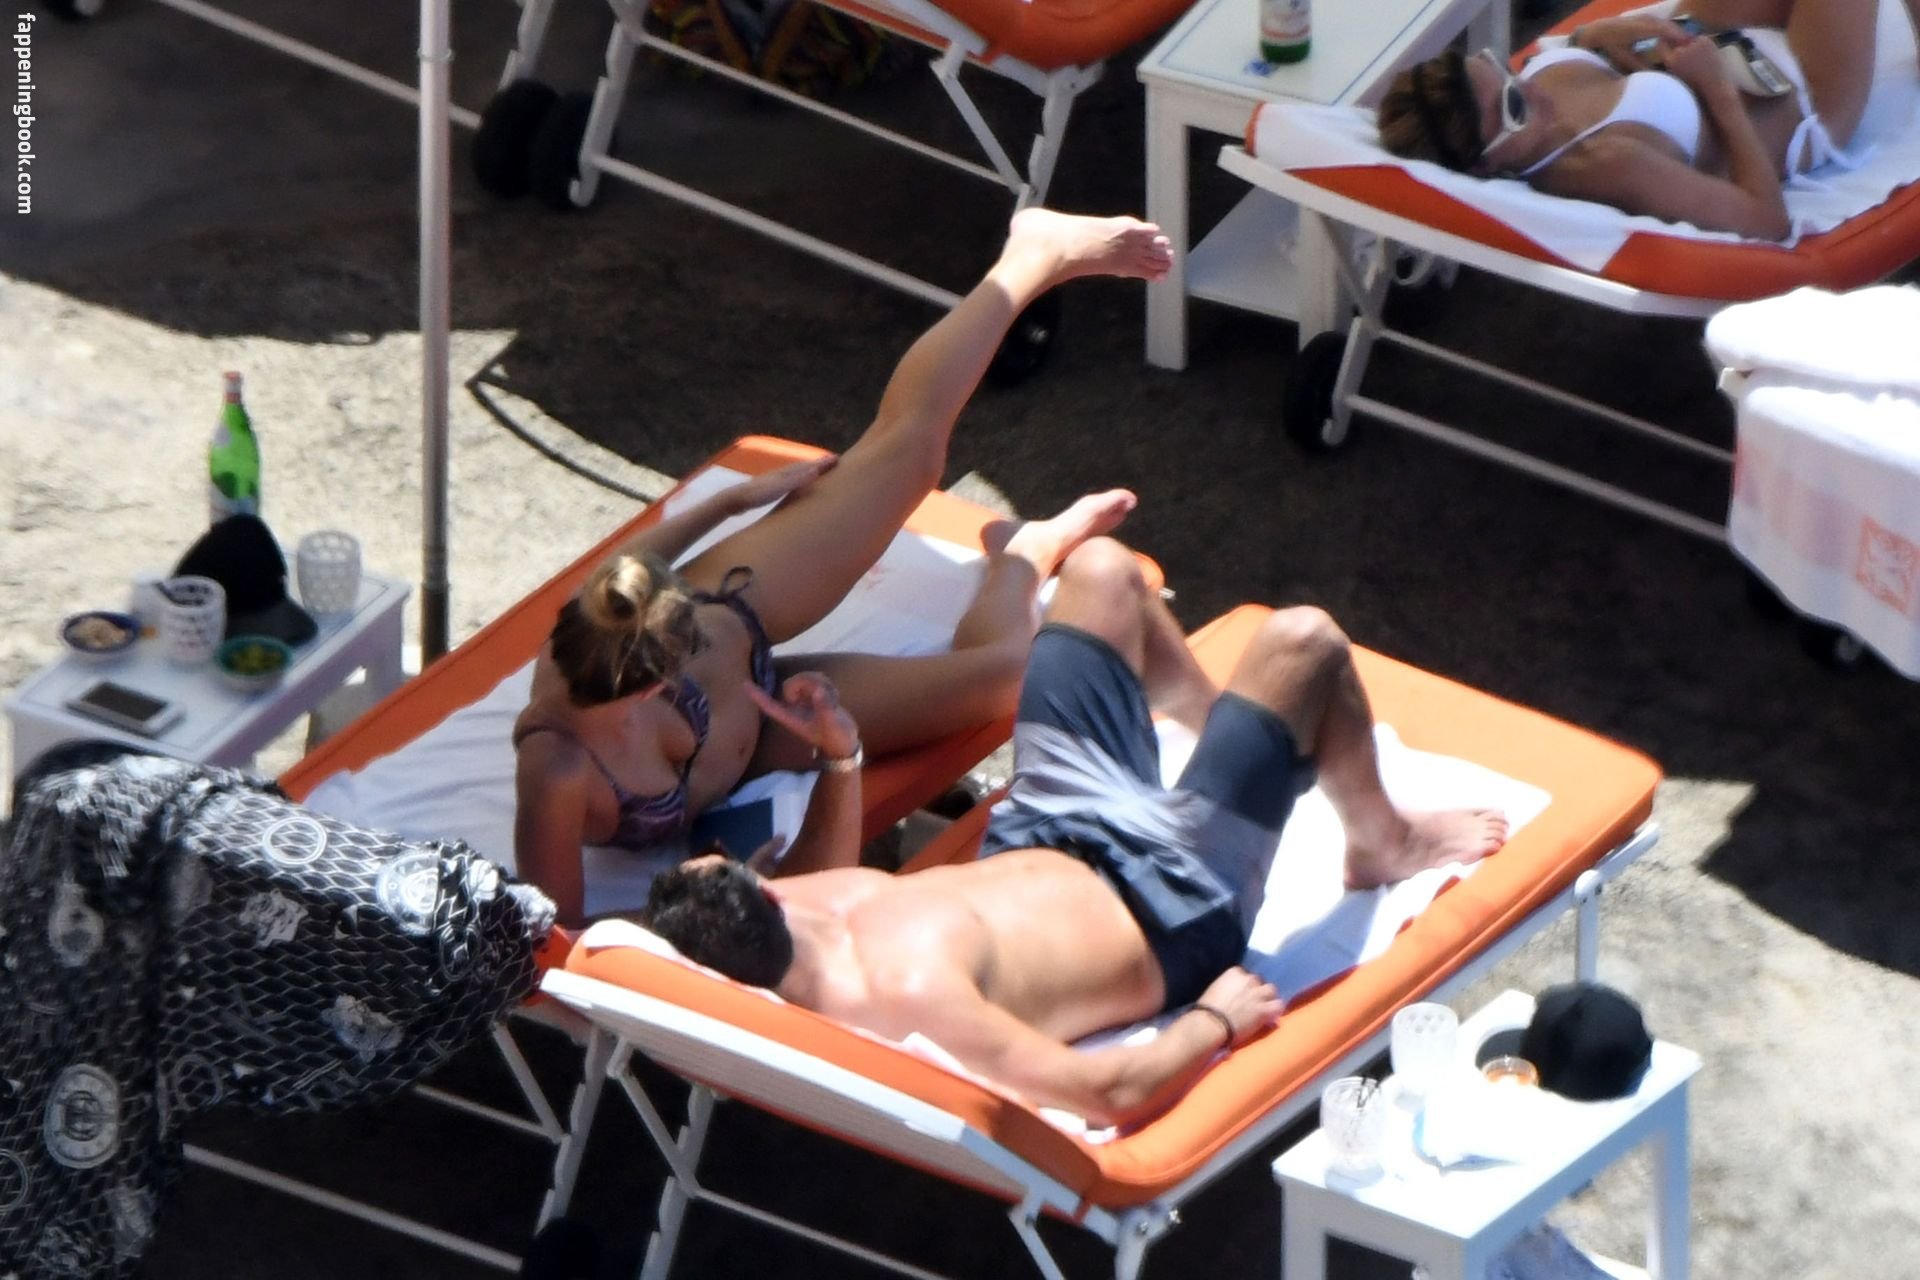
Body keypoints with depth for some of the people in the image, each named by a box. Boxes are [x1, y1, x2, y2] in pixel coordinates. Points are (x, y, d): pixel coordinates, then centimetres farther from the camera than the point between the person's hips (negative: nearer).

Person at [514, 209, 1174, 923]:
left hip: (731, 627, 3)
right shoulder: (556, 774, -49)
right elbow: (557, 933, -38)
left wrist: (733, 501, 5)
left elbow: (625, 571, -9)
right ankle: (1027, 555, 38)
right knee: (1007, 667, -4)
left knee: (914, 440, 8)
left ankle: (1041, 253, 36)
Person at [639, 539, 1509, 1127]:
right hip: (1169, 906, -7)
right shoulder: (907, 993, -45)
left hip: (1043, 843, 7)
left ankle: (1217, 724, 47)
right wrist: (1215, 1020, -27)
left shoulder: (809, 907, -20)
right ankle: (1383, 843, 29)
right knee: (1302, 642, -3)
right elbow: (1114, 1094, -44)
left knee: (1103, 571, 15)